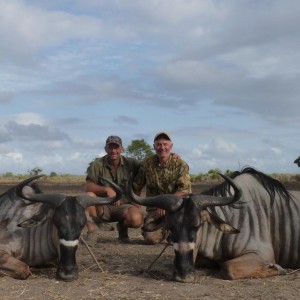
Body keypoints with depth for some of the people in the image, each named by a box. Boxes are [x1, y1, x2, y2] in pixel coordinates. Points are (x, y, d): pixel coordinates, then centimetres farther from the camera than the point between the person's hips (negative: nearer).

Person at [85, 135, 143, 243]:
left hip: (124, 206, 0)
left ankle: (122, 227, 6)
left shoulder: (130, 163, 0)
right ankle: (91, 230, -15)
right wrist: (107, 189, -28)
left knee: (137, 219, -31)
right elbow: (88, 187, -14)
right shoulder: (97, 164, -4)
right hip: (102, 207, 0)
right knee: (89, 196, -31)